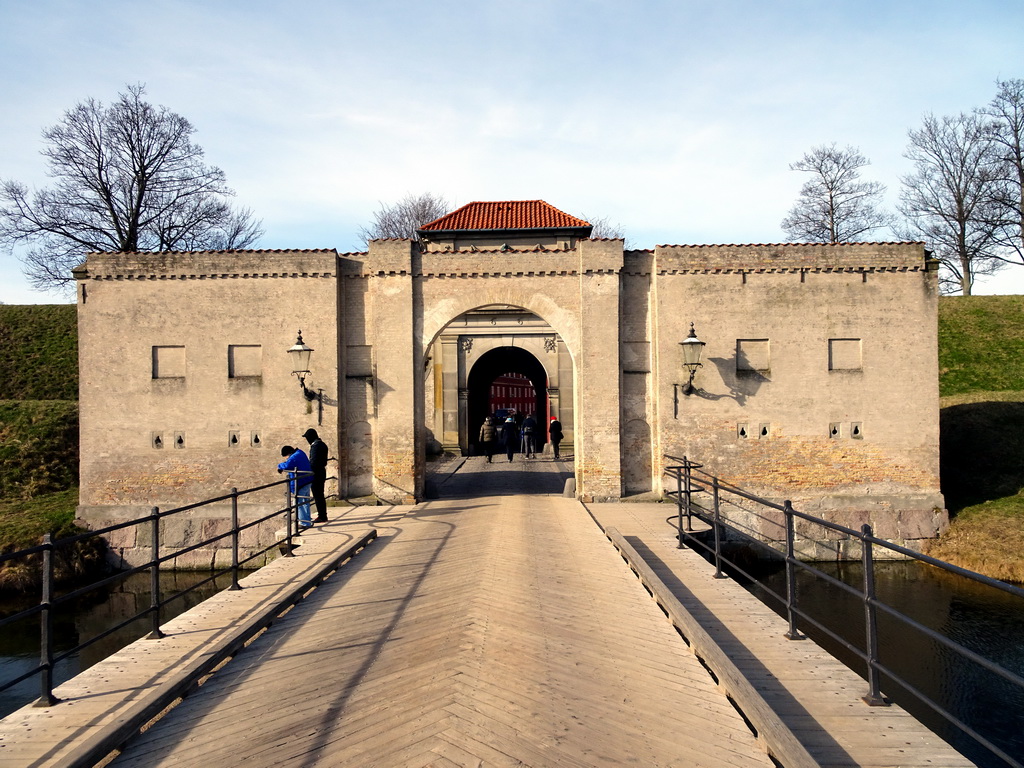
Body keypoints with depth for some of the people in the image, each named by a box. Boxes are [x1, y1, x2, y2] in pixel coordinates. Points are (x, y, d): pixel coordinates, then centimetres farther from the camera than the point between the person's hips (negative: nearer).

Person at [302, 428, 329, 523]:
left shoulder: (315, 446, -17)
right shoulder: (322, 444, 13)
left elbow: (313, 462, -21)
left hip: (316, 473, -10)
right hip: (322, 471, 10)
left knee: (317, 496, -4)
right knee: (320, 495, 15)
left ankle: (322, 517, -1)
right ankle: (323, 516, 21)